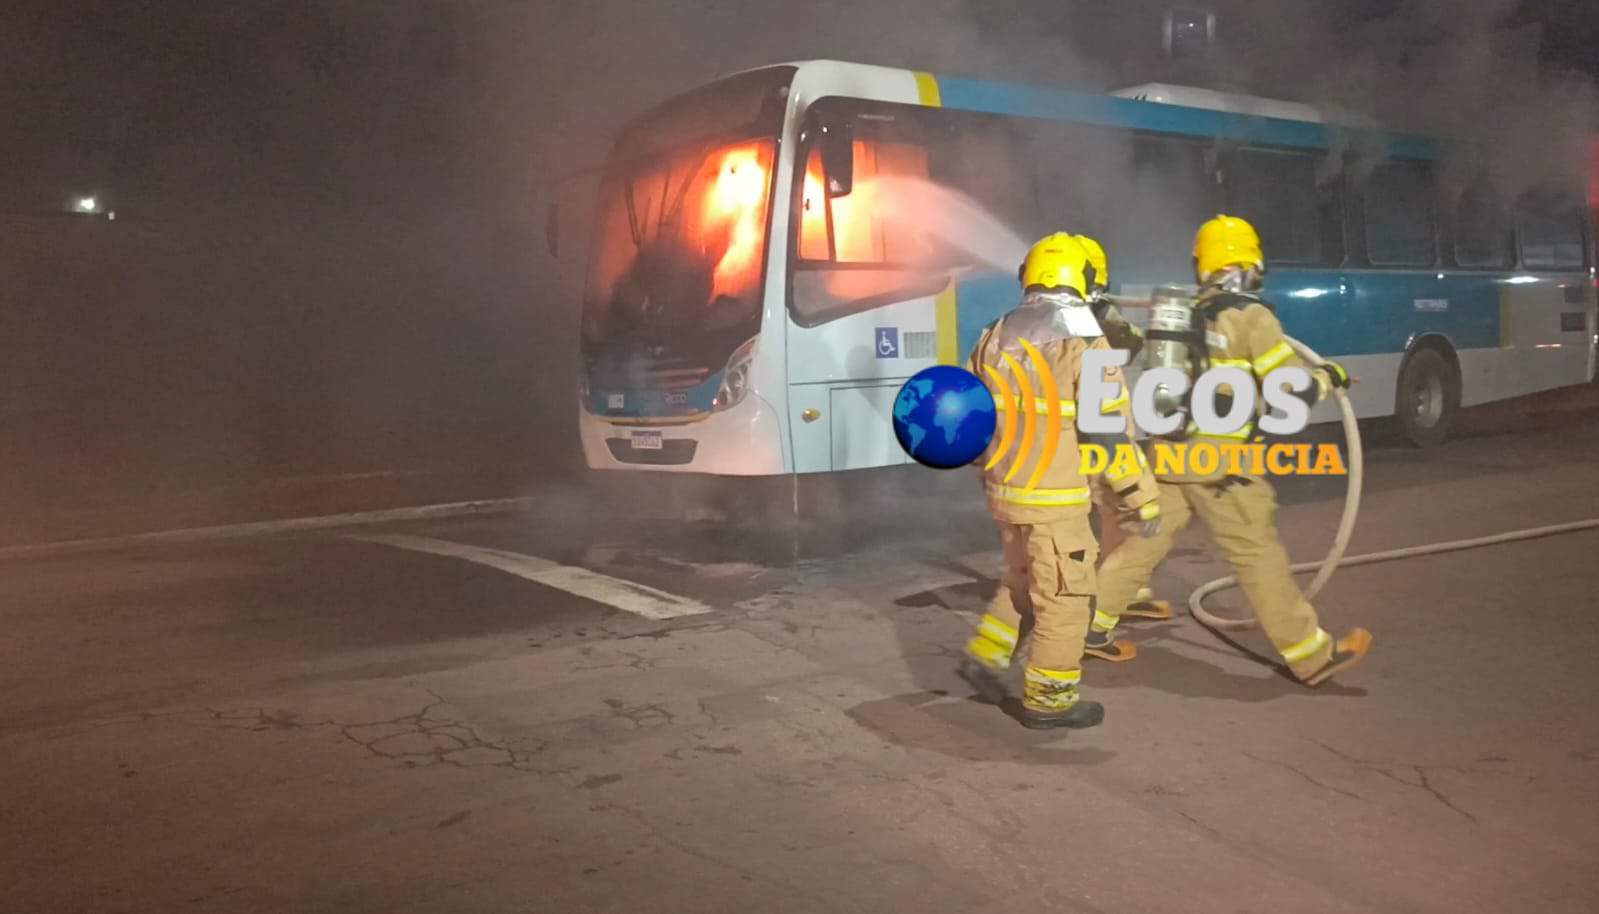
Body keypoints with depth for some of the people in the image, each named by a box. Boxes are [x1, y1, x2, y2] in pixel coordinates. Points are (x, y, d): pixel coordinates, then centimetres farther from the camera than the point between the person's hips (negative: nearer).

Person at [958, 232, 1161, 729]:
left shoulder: (997, 334, 6)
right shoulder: (1081, 340, -13)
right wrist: (1143, 498, -7)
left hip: (1004, 488, 7)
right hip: (1053, 496, -7)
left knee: (1022, 580, 26)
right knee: (1065, 597, 6)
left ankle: (985, 656, 24)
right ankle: (1048, 701, 14)